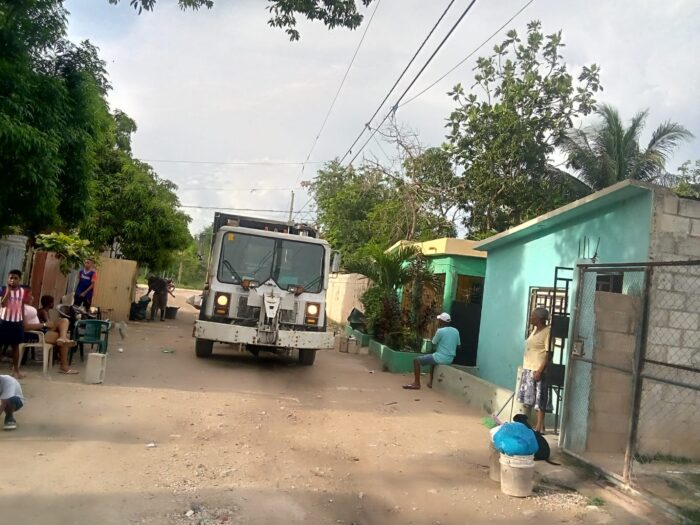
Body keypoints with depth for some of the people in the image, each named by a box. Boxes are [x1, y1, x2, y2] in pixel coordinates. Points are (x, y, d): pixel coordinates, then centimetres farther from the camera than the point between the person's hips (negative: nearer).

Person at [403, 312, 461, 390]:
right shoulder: (456, 331, 5)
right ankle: (431, 382, 35)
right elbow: (458, 346, 14)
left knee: (417, 360, 1)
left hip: (441, 358, -8)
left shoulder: (440, 331, -15)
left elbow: (433, 344, -1)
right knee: (432, 360, 37)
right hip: (450, 359, 8)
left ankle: (416, 383, -3)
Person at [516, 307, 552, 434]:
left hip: (537, 370, -9)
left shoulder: (547, 331, -14)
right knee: (527, 397, 14)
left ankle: (539, 426, 4)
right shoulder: (535, 329, 13)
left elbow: (548, 353, -18)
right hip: (527, 368, 9)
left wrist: (540, 371, -21)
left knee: (539, 399, -2)